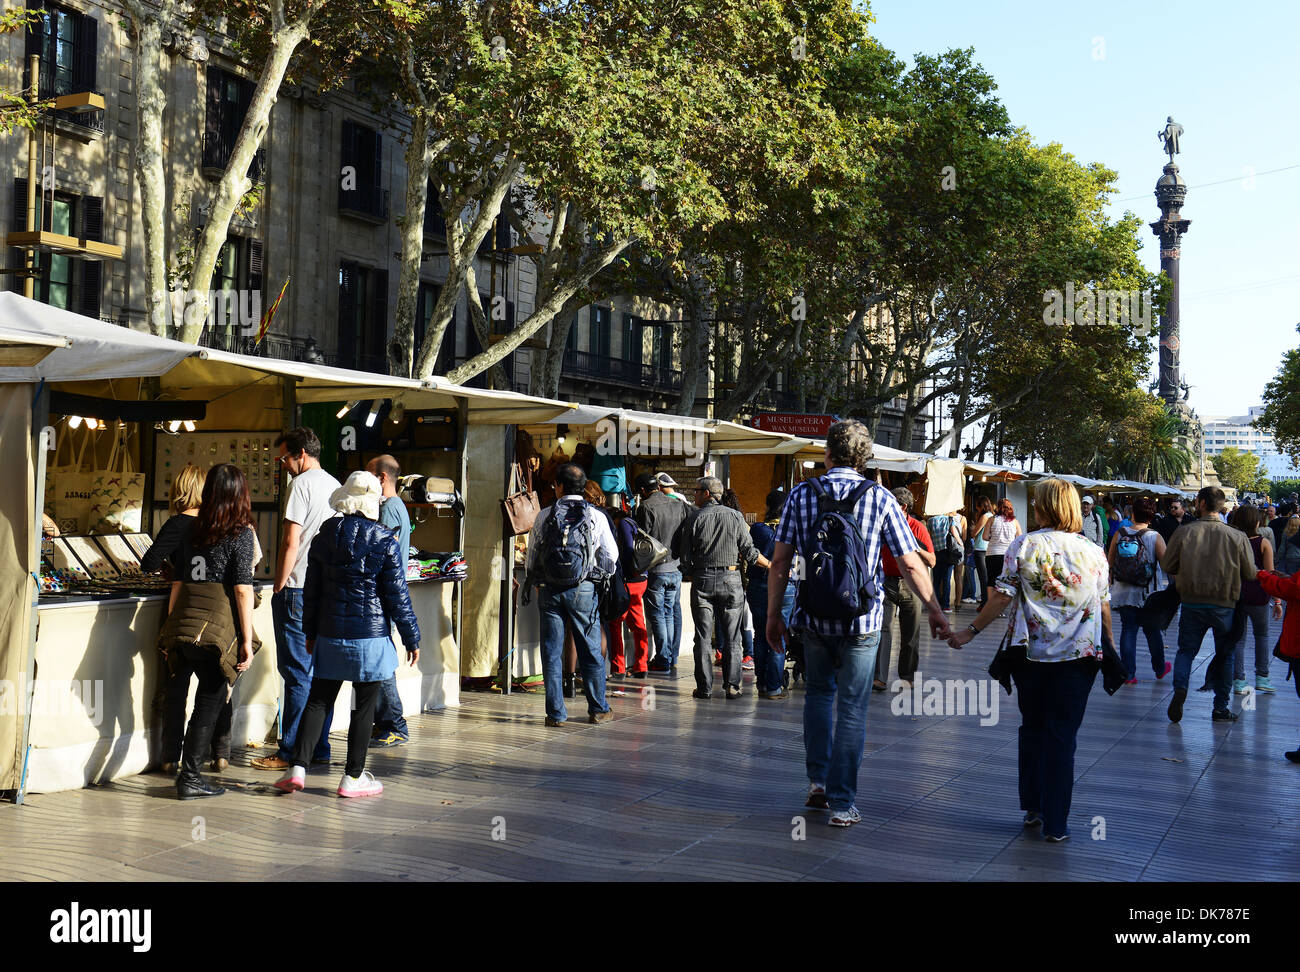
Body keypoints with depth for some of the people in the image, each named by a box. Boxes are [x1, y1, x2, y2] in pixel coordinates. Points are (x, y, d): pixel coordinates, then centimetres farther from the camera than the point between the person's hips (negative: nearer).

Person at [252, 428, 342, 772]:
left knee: (298, 672, -4)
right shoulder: (335, 486, 14)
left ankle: (291, 752, 1)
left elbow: (291, 544, -15)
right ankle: (320, 749, 16)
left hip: (299, 590, -8)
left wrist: (278, 589, -8)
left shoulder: (302, 485, -11)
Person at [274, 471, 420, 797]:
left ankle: (299, 767, 6)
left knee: (318, 700, 13)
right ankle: (353, 777, 11)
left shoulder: (324, 537, 3)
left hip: (330, 635, 4)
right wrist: (412, 638, 2)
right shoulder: (385, 542, -9)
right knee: (364, 706, 5)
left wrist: (311, 632, 21)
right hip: (371, 637, -4)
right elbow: (397, 597, -7)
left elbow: (312, 590, 10)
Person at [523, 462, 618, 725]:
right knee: (591, 650, 9)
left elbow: (532, 555, 8)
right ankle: (598, 709, 17)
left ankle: (556, 713, 7)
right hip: (583, 589, 0)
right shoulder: (596, 516, -3)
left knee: (551, 652, 6)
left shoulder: (544, 516, 0)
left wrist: (535, 583, 23)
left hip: (549, 590, 1)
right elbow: (611, 555, 2)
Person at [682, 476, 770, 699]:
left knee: (703, 637, 5)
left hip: (702, 581, 0)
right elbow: (749, 553, -2)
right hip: (730, 579, 1)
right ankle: (732, 686, 4)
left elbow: (686, 560, -1)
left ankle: (704, 687, 5)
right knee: (731, 637, 7)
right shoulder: (735, 516, 1)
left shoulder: (693, 520, 0)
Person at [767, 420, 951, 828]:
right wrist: (935, 610, 9)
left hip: (813, 617, 2)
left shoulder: (801, 494, 0)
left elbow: (780, 561, -1)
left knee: (819, 693, 23)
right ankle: (842, 803, 7)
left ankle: (817, 781, 16)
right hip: (861, 620, -2)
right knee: (852, 707, 5)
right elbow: (910, 563, -3)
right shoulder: (879, 498, -4)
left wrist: (773, 614, 8)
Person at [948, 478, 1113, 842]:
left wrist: (971, 631, 4)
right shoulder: (1094, 552, 1)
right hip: (1079, 656, 0)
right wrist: (1110, 645, 21)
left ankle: (1031, 808, 23)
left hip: (1031, 652, 0)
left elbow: (1002, 596, -7)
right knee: (1062, 736, 5)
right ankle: (1056, 823, 7)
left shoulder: (1023, 545, -5)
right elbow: (1104, 606, 7)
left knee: (1032, 729, 17)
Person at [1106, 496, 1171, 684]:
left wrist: (1112, 583, 19)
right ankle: (1160, 669, 31)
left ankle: (1128, 674, 3)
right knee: (1153, 631, 14)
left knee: (1128, 630, 5)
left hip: (1123, 592, 1)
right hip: (1148, 593, -1)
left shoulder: (1119, 535, -3)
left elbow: (1109, 563, 5)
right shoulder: (1155, 537, -10)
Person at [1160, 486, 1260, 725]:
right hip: (1225, 605, 0)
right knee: (1225, 655, 15)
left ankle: (1180, 687, -12)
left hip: (1192, 604, 0)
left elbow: (1167, 566, 0)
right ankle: (1221, 708, 18)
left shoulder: (1183, 533, -9)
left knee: (1186, 650, 14)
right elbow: (1251, 574, -1)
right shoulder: (1238, 537, -9)